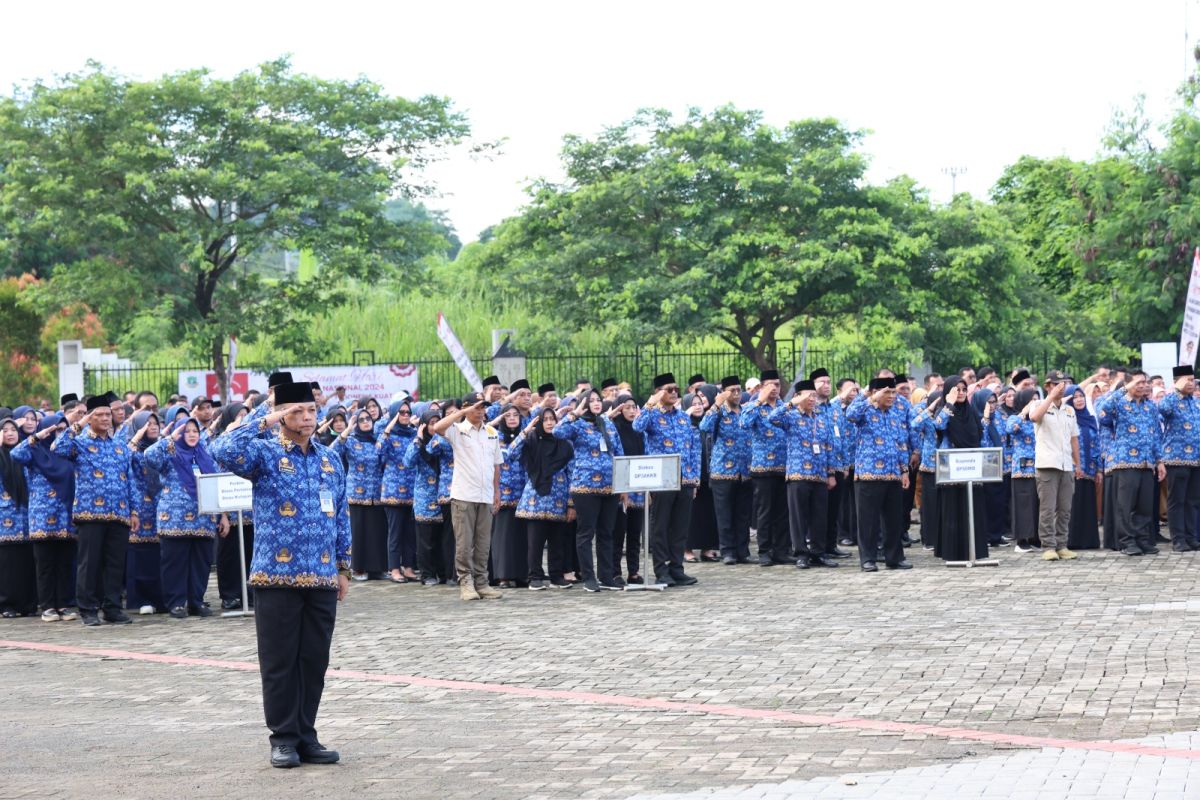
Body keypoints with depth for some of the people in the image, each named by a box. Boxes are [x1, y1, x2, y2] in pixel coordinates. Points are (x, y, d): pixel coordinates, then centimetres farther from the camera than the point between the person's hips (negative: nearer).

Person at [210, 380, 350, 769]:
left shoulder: (330, 459, 12)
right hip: (277, 577, -4)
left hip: (322, 578, 4)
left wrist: (343, 567, 14)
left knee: (314, 661, 7)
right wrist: (265, 423, -18)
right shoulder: (265, 454, -3)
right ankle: (284, 738, 10)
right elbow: (224, 450, -23)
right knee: (279, 662, 1)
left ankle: (307, 736, 16)